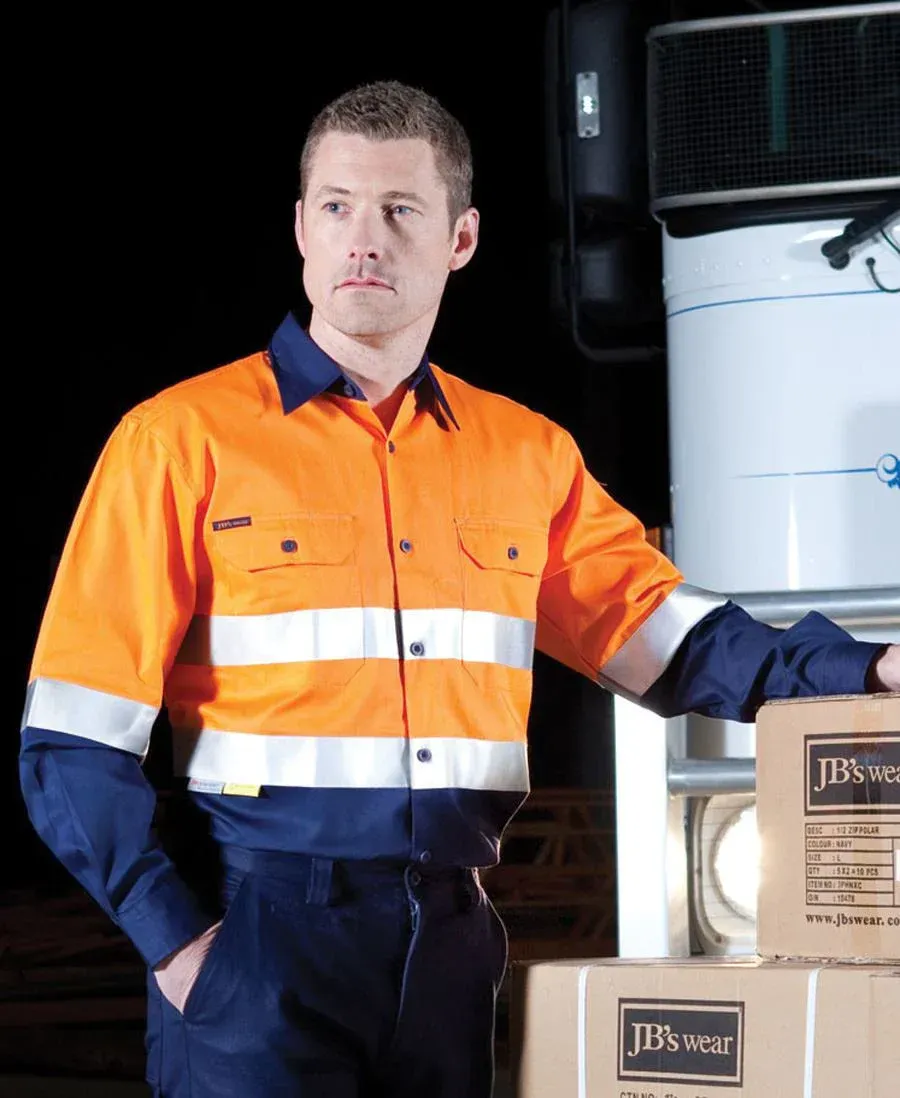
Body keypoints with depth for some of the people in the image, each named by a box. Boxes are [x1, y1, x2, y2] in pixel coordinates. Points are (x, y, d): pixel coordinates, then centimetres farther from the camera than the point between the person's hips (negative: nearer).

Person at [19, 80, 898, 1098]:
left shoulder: (526, 457, 11)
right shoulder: (184, 439, -1)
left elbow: (671, 636, 8)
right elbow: (74, 745, -4)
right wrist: (173, 938, -11)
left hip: (448, 935, 4)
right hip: (258, 929, -4)